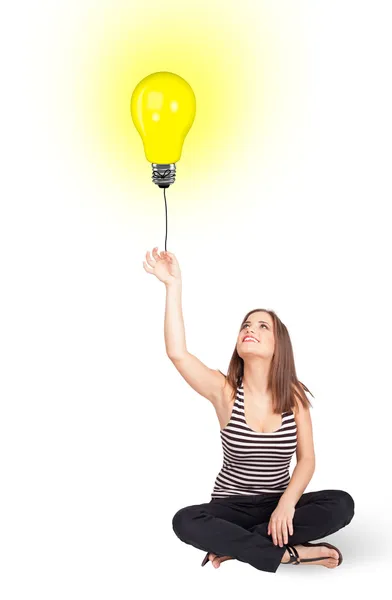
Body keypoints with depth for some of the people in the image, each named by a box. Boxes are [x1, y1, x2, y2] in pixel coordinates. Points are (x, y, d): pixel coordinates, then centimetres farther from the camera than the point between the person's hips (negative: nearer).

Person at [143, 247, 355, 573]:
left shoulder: (294, 395, -5)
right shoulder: (225, 390, -9)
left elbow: (307, 459, -6)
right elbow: (177, 352, -26)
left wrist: (286, 504, -24)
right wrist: (174, 285, -27)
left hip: (280, 504, 2)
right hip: (233, 505, -1)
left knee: (341, 504, -26)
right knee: (186, 522, -32)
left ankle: (234, 544, -21)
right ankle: (290, 553, -24)